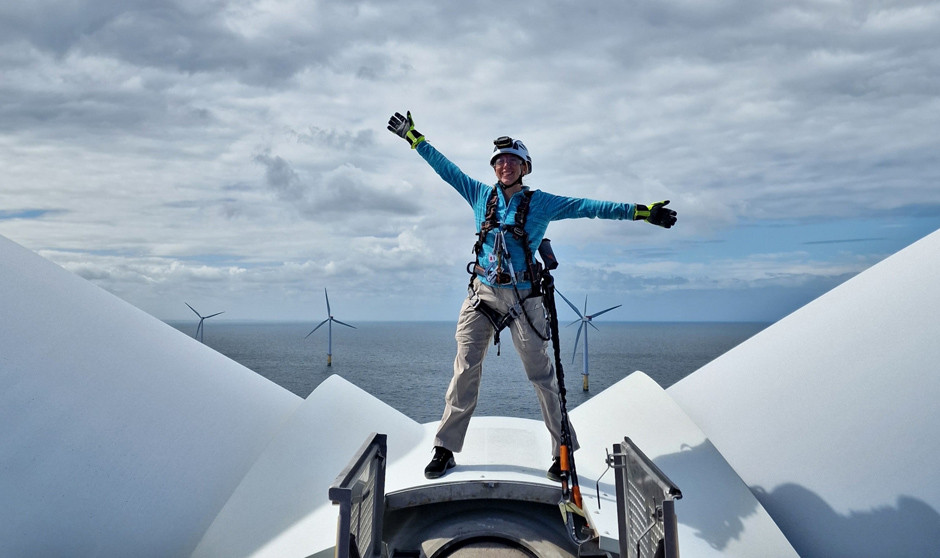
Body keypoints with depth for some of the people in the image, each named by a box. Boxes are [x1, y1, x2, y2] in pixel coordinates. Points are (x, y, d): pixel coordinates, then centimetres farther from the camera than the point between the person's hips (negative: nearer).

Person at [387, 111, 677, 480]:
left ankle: (563, 451, 11)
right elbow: (446, 168, 17)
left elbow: (588, 207, -3)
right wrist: (414, 139, 20)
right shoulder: (481, 195, 9)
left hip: (522, 298, -2)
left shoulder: (541, 203, 2)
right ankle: (445, 449, 10)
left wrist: (640, 211, -7)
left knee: (541, 375, 0)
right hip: (481, 295, 2)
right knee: (465, 370, 0)